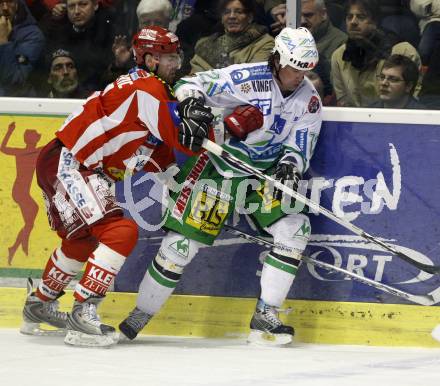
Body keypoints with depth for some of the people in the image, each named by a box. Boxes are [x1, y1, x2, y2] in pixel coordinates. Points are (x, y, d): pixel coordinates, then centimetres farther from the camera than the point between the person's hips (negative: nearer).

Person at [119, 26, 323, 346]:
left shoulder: (309, 100, -3)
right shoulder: (248, 78, -18)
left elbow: (300, 144, -2)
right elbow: (190, 84, -16)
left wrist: (290, 164, -24)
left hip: (266, 175, 5)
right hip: (218, 167, -5)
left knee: (295, 228, -15)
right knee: (182, 242, -9)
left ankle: (265, 318, -9)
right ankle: (138, 317, 6)